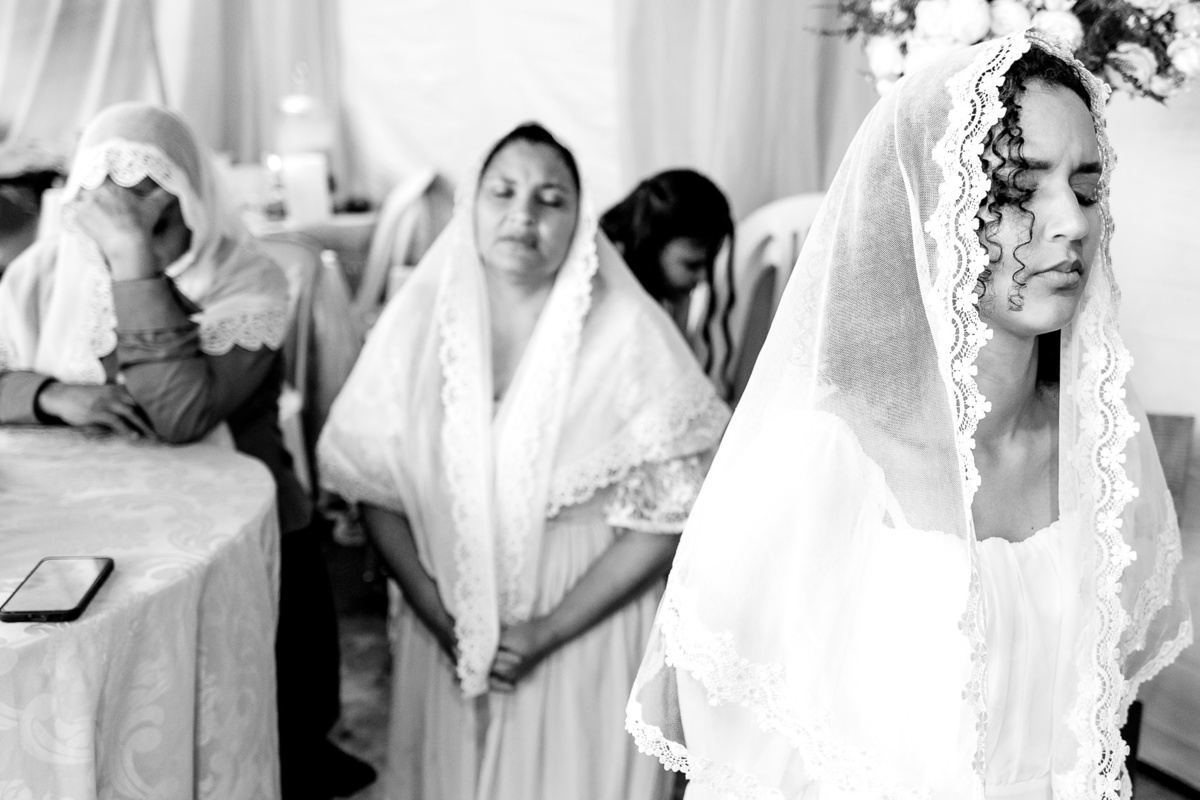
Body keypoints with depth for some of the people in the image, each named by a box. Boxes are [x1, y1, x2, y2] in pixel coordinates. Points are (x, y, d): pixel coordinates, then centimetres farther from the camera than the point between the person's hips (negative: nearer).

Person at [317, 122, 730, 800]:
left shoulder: (628, 333, -15)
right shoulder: (420, 319, -6)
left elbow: (668, 514, -13)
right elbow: (375, 488, -1)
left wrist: (548, 631, -14)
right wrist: (442, 620, -9)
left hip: (588, 638, -2)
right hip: (449, 634, 3)